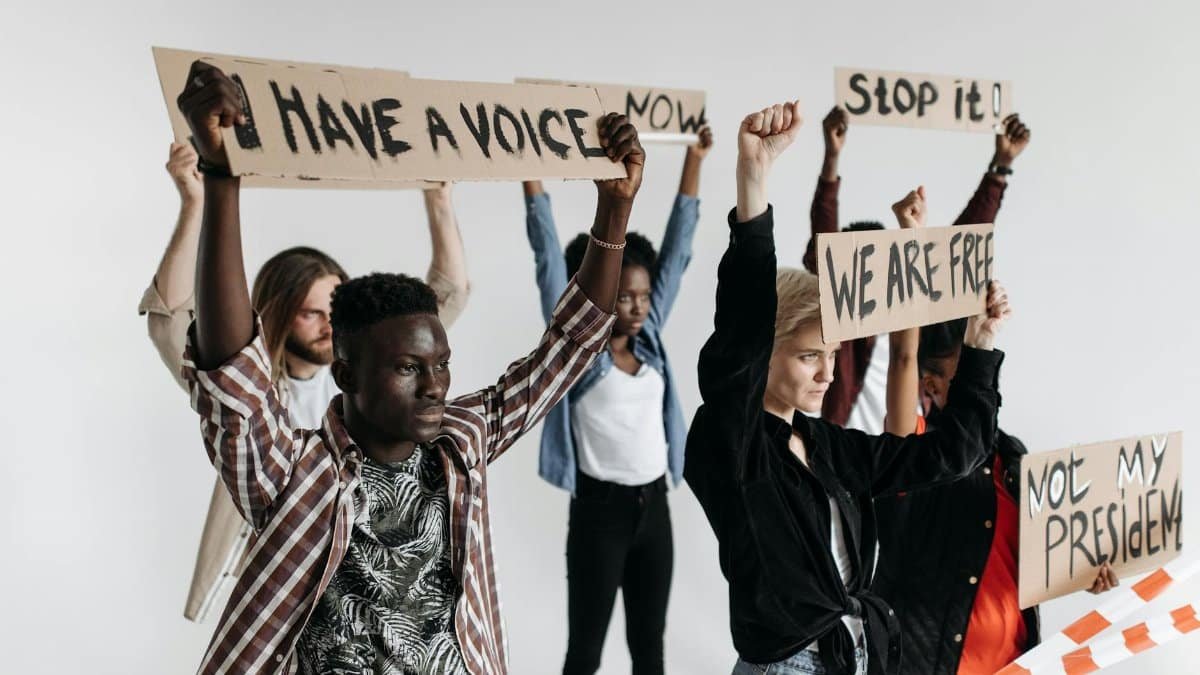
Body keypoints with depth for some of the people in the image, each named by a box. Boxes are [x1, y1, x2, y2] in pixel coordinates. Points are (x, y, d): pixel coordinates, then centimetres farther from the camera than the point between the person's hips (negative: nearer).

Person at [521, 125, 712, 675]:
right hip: (600, 509, -5)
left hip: (654, 506, 5)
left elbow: (677, 248, 7)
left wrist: (694, 161, 8)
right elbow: (548, 253, -11)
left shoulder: (650, 339, 6)